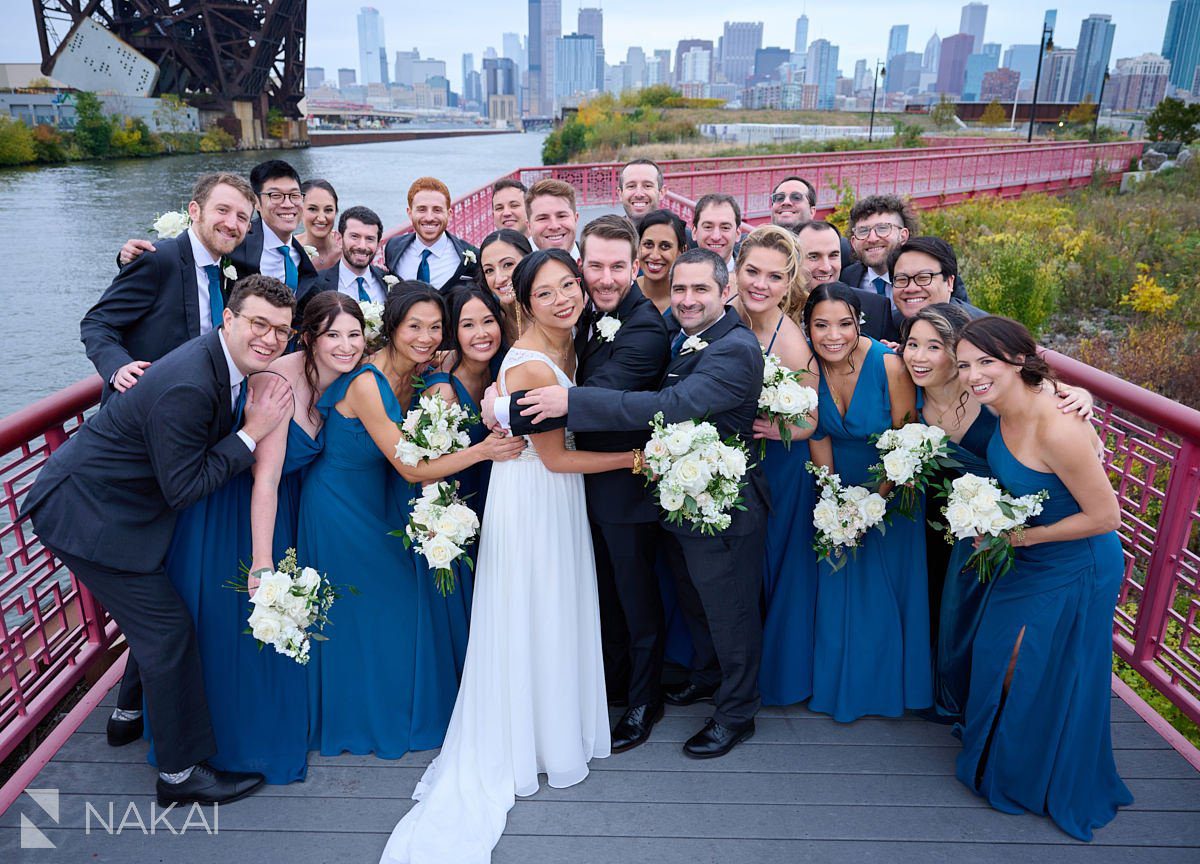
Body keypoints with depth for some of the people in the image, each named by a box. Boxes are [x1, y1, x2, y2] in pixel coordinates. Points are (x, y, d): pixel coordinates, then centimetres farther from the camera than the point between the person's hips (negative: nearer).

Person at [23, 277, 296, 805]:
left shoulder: (222, 363, -2)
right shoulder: (187, 386, -31)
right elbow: (183, 488, -26)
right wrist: (252, 433, -25)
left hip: (112, 501, 9)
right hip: (85, 516, -9)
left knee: (153, 614, 21)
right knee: (166, 628, -4)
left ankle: (136, 710, 46)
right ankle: (181, 772, 11)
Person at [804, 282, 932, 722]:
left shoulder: (888, 364, -25)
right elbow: (817, 434, -4)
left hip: (890, 491, -3)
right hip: (837, 489, 3)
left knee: (887, 590, 10)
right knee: (838, 589, 13)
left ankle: (888, 684, 34)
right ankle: (842, 683, 35)